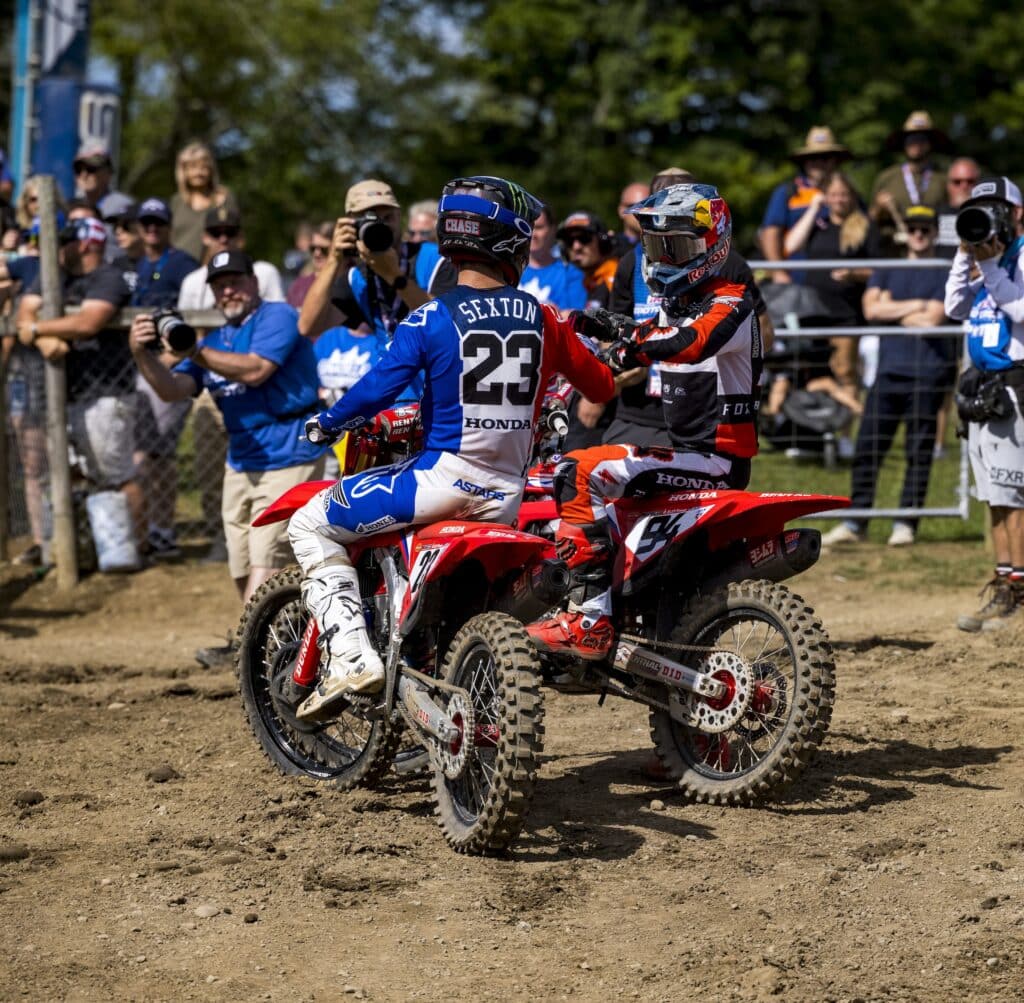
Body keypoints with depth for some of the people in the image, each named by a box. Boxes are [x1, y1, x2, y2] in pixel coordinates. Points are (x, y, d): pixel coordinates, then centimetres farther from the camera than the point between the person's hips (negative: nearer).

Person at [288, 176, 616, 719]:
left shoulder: (431, 319, -9)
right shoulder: (543, 319, 4)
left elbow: (378, 387, -12)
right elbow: (601, 386, 16)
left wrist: (326, 423, 6)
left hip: (443, 478, -5)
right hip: (508, 497, 5)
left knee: (310, 525, 6)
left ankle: (350, 657, -10)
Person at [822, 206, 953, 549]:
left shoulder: (946, 274, 6)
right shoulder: (886, 272, 19)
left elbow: (932, 320, -8)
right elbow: (871, 309, 1)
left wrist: (892, 310, 3)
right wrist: (916, 305, -4)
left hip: (928, 374, -3)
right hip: (888, 370, 4)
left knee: (919, 451, -3)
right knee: (867, 448, -1)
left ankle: (906, 523, 2)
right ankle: (856, 522, 3)